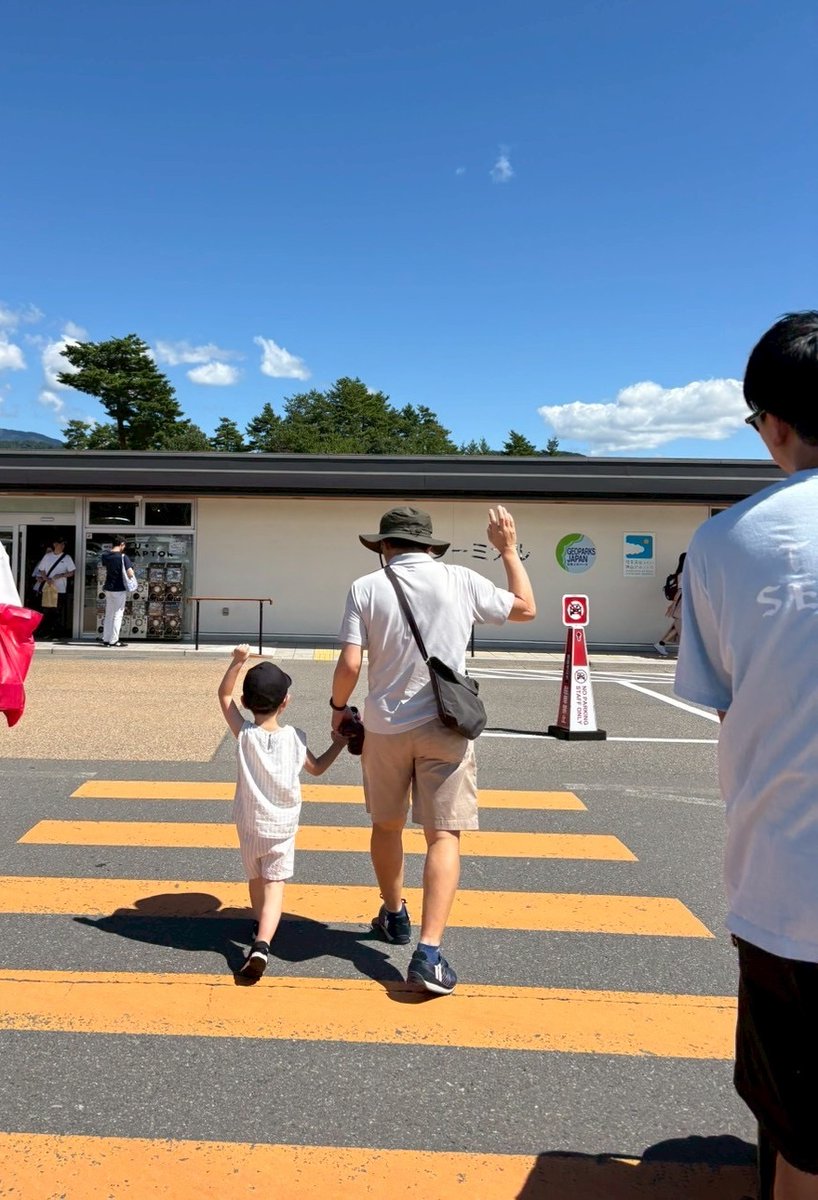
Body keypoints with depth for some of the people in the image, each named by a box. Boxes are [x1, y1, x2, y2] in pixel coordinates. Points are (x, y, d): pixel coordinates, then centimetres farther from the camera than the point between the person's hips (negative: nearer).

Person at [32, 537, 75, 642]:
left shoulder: (67, 557, 2)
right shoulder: (47, 556, 8)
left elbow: (72, 573, 1)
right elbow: (41, 570, 10)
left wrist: (61, 575, -16)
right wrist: (46, 578, -9)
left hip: (60, 590, -2)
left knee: (58, 612, -3)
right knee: (46, 611, 5)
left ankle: (57, 635, 2)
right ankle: (46, 633, 13)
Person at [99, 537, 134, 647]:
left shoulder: (105, 555, 3)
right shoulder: (123, 557, -16)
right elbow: (130, 573, -21)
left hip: (108, 588, 6)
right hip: (119, 589, -6)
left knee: (108, 614, 14)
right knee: (117, 615, 2)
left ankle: (106, 639, 16)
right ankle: (113, 640, 3)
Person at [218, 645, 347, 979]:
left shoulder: (244, 734, -12)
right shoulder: (294, 738, -9)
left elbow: (224, 694, -1)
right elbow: (317, 768, 8)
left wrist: (237, 662, -10)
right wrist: (339, 744, 18)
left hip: (249, 824, 1)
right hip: (282, 827, -1)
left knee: (255, 880, 22)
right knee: (274, 886, -2)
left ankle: (263, 930, 43)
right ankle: (262, 944, -21)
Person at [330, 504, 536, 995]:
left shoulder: (366, 588, -4)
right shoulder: (461, 581, -2)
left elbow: (349, 664, -10)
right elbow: (526, 608, 11)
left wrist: (339, 706, 9)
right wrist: (510, 550, 20)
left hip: (385, 726, 1)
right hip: (444, 727, -1)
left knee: (387, 825, 21)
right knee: (444, 836, 0)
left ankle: (394, 916, 39)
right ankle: (429, 951, -9)